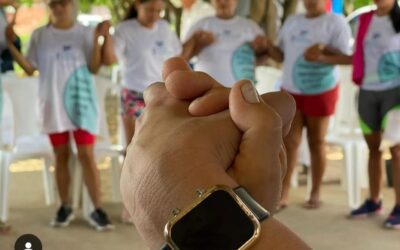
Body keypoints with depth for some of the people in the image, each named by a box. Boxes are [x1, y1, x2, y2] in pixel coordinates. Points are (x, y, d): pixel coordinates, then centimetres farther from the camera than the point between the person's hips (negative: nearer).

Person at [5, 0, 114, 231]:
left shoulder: (85, 33, 1)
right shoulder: (39, 35, 5)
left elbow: (94, 68, -5)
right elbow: (30, 68, 2)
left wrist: (97, 39, -16)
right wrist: (11, 44, -7)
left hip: (81, 102, -2)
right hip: (53, 104, 2)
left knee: (87, 155, -5)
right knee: (61, 155, 8)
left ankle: (98, 210, -2)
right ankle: (65, 207, 19)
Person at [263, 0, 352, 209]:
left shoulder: (336, 22, -5)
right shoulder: (292, 22, 11)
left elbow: (346, 56, -12)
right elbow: (281, 55, 10)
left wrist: (321, 58, -28)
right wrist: (267, 46, -9)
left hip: (321, 91, -3)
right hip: (291, 90, 4)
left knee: (316, 142, 6)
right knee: (289, 142, -2)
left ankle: (315, 194, 16)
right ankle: (283, 194, -1)